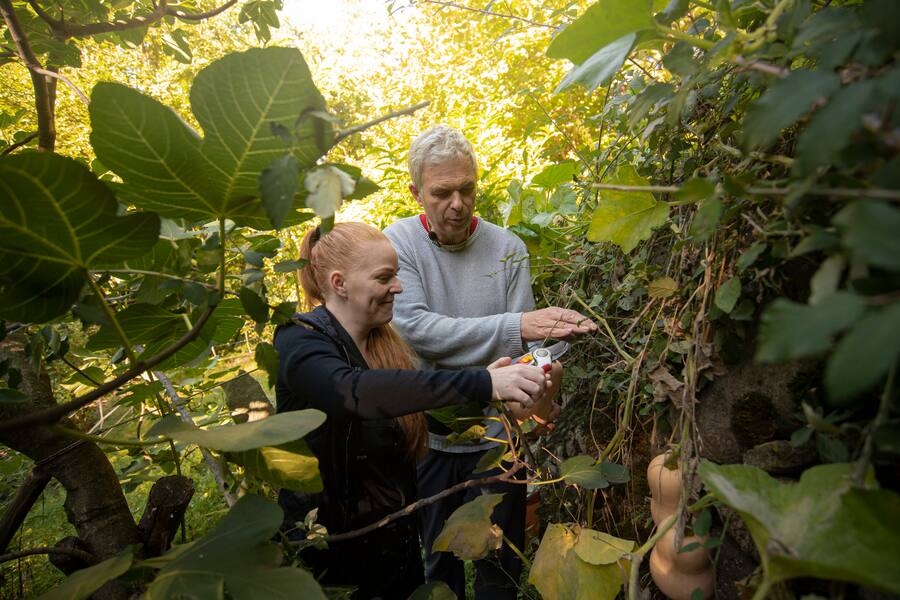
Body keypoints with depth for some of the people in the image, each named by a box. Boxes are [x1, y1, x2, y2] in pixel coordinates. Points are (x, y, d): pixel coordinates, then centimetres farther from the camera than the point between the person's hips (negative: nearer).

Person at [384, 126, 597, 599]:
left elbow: (522, 344, -10)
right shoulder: (399, 242, -11)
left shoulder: (507, 248, -7)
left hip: (496, 432, 1)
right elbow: (413, 328, -26)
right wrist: (514, 326, -34)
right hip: (427, 433, 0)